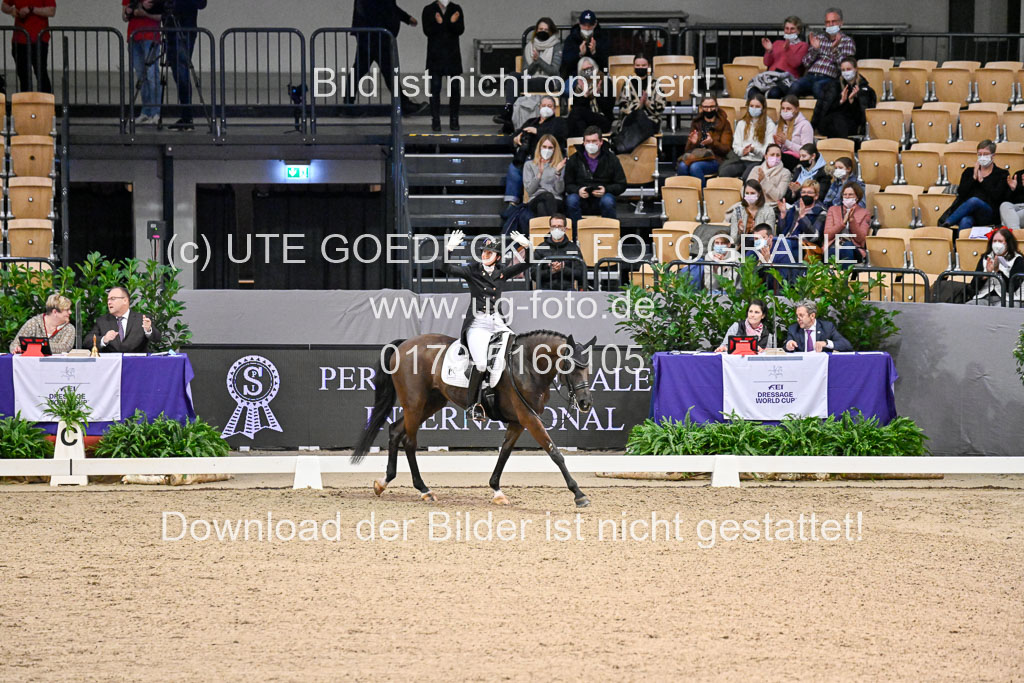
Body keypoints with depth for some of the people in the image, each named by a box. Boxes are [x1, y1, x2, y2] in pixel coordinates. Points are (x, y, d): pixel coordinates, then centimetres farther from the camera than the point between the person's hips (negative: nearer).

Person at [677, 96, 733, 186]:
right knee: (682, 166, -32)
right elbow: (688, 149, 16)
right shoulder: (696, 124, 20)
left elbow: (726, 149, -1)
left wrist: (712, 142, -20)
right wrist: (692, 143, -8)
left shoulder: (724, 124, 9)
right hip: (695, 154, 3)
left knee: (695, 167, -35)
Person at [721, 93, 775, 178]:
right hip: (743, 160, 4)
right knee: (723, 173, -28)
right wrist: (742, 151, -9)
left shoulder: (769, 125, 5)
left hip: (759, 161, -4)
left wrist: (754, 150, -20)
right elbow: (736, 146, 14)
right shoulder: (741, 123, 19)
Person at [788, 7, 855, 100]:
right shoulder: (818, 38, 23)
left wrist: (834, 48, -13)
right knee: (796, 86, -30)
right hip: (811, 76, 3)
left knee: (817, 86, -39)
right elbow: (806, 64, 16)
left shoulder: (847, 41, 12)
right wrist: (814, 49, 0)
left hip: (829, 78, -3)